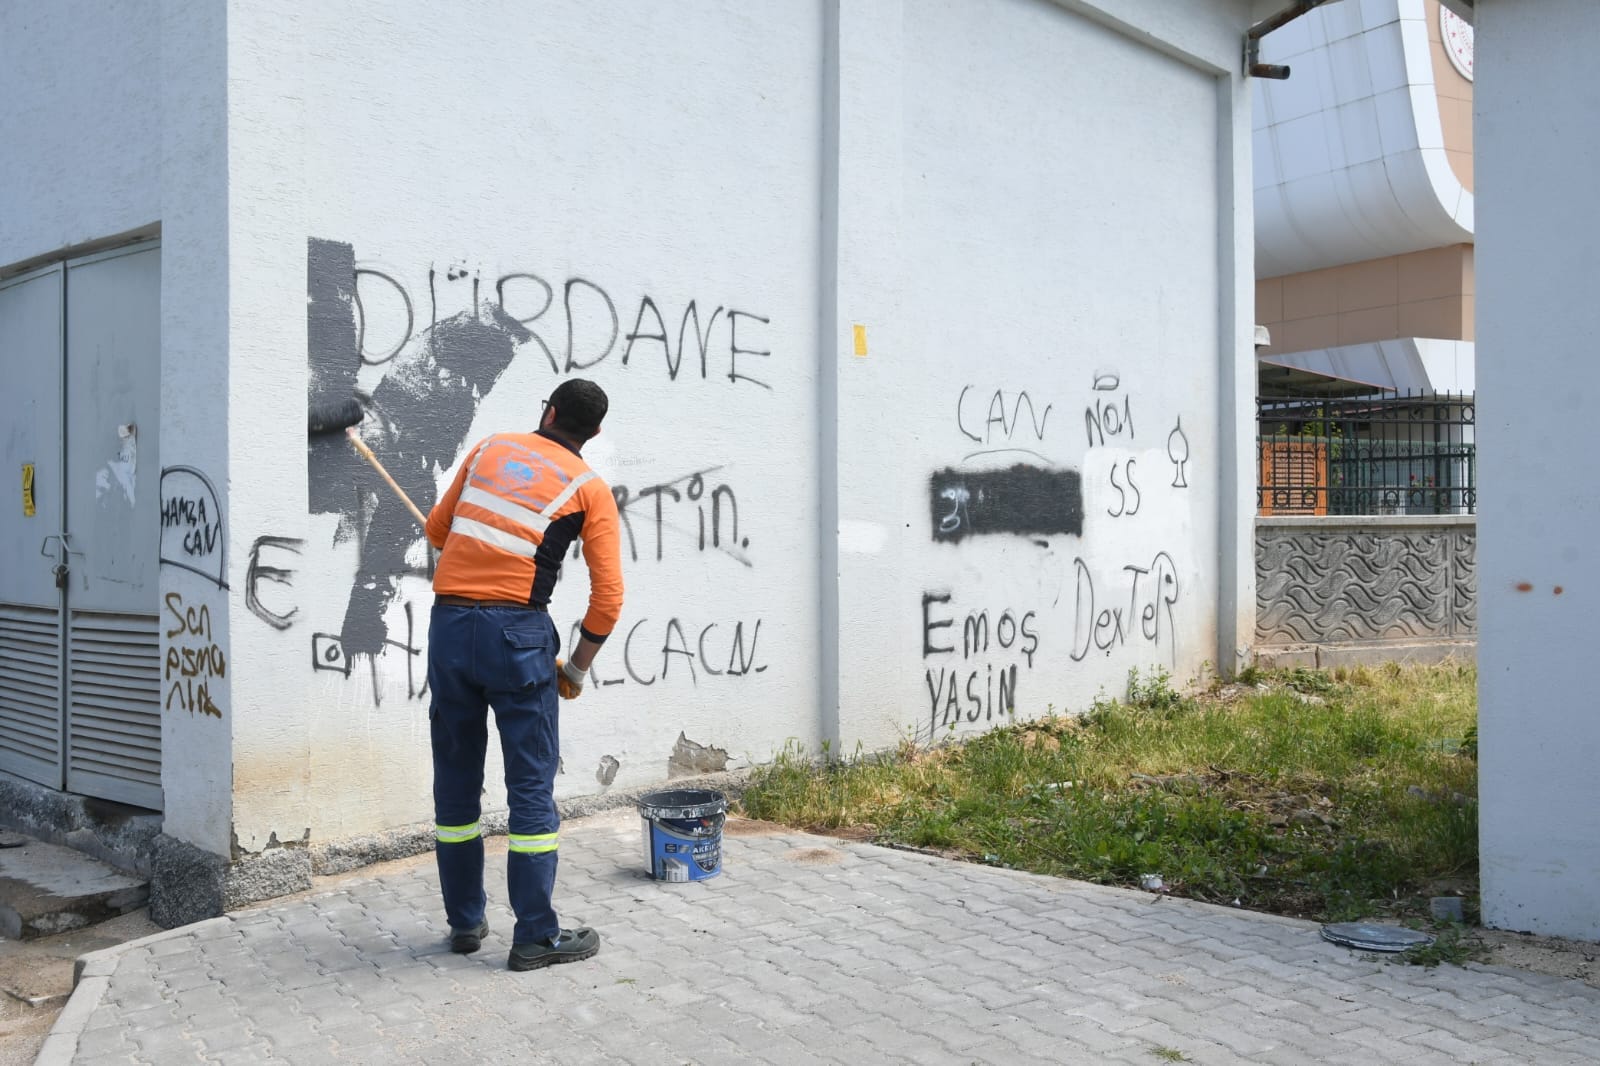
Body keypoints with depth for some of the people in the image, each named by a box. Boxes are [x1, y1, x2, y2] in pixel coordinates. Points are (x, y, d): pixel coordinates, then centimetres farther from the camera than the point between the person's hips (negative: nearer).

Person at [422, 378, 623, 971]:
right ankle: (536, 937, 7)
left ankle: (465, 923, 24)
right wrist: (577, 668, 10)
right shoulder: (590, 489, 4)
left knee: (455, 782, 14)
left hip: (448, 624, 4)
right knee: (532, 787, 3)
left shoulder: (489, 449, 15)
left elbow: (437, 530, 23)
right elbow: (608, 596, -2)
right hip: (517, 631, -4)